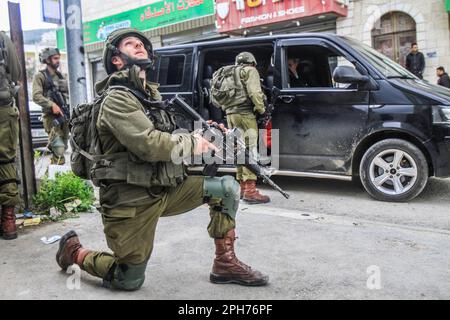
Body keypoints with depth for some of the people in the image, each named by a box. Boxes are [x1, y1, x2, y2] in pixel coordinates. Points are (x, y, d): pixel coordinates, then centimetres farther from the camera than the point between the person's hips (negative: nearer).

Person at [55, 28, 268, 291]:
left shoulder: (152, 95, 12)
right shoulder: (117, 99, -15)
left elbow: (168, 138, 11)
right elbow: (150, 145, -28)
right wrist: (191, 143, -13)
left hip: (166, 189, 8)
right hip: (131, 200, -7)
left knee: (228, 188, -1)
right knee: (130, 281, 5)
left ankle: (225, 264, 6)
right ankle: (73, 250, 29)